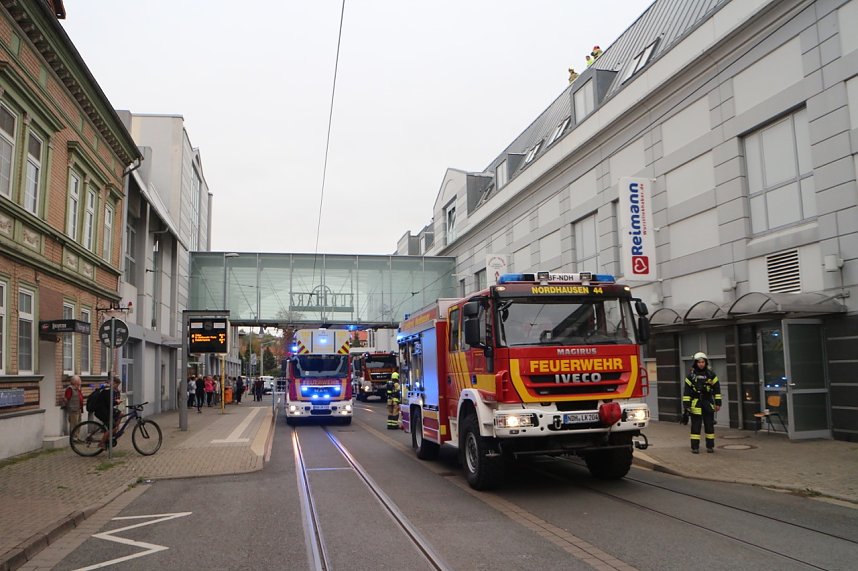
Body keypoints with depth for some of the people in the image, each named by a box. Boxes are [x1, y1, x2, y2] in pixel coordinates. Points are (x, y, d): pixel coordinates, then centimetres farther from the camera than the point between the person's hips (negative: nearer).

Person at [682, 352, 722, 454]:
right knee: (696, 425, -1)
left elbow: (717, 389, 6)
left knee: (709, 425, 6)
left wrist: (718, 403, 1)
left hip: (708, 403, 1)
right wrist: (686, 404, -5)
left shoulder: (711, 374, 3)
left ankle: (710, 446, 17)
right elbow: (686, 391, 0)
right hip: (695, 403, -1)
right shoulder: (691, 375, 0)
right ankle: (695, 447, 4)